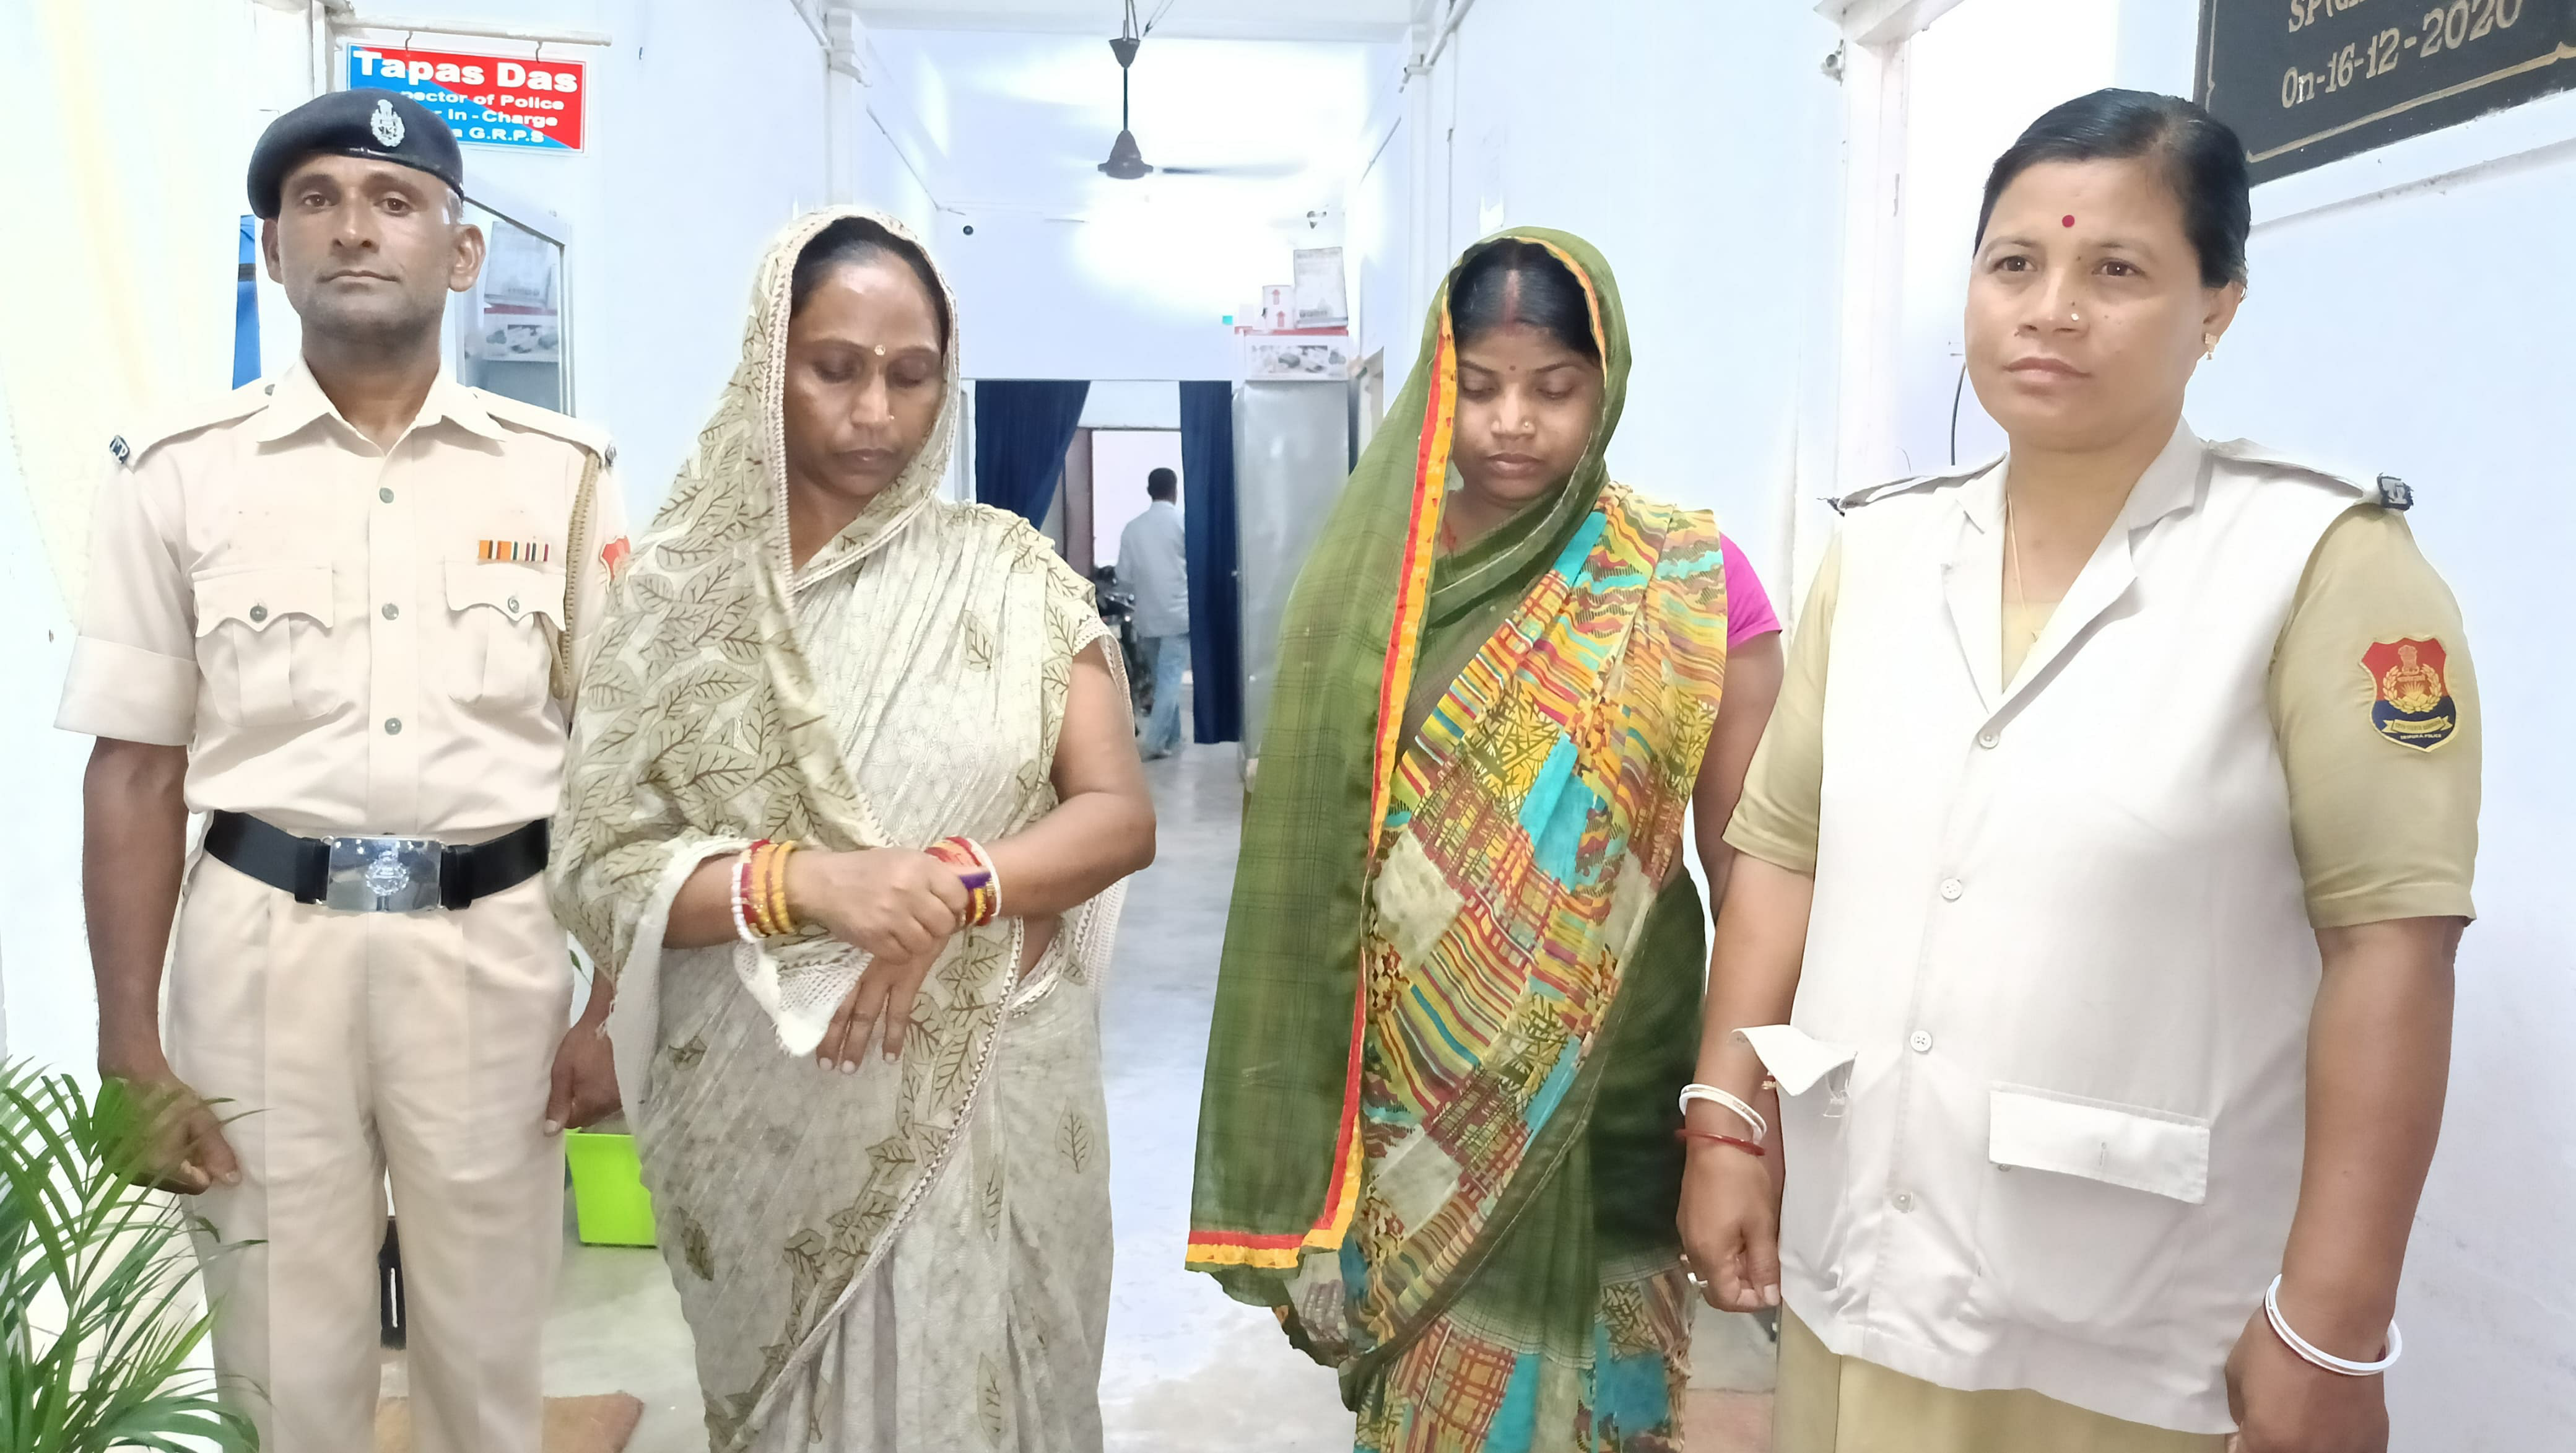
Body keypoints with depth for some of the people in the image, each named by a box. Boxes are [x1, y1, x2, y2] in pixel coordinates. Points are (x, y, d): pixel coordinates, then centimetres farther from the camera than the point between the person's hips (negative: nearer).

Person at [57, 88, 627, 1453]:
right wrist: (130, 1049, -1)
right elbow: (135, 776, 2)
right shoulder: (179, 471, 1)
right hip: (264, 942, 0)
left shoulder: (562, 471, 2)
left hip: (494, 942, 0)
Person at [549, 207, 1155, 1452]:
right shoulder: (682, 593, -3)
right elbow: (601, 869, -5)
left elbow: (1119, 817, -4)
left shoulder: (1006, 574, -2)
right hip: (766, 1112, 0)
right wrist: (801, 882, -23)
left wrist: (950, 886, -21)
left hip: (986, 1099, 0)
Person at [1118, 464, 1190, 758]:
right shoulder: (1184, 522, -6)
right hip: (1179, 611, -4)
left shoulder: (1132, 528, 5)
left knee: (1162, 676, 15)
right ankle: (1153, 741, -13)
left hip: (1147, 615, 4)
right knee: (1170, 677, -5)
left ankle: (1171, 738, 20)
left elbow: (1125, 573, 5)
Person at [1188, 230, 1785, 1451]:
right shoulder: (1365, 577, -1)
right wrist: (1300, 1115, 6)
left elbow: (1749, 860, -4)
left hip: (1597, 1090, -1)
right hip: (1403, 1092, 2)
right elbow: (1303, 853, 5)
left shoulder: (1691, 588, -7)